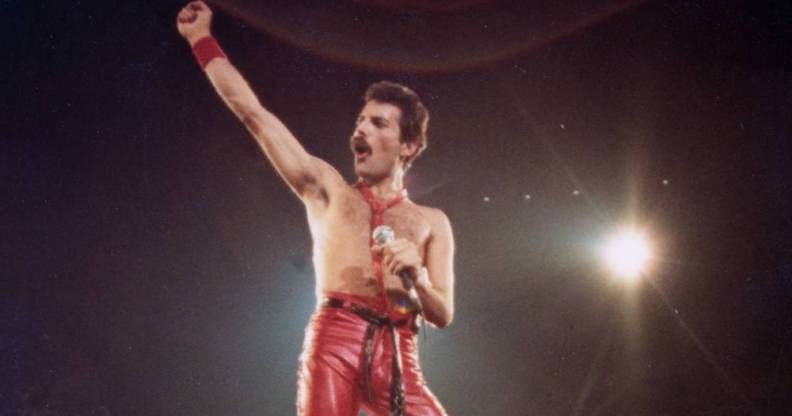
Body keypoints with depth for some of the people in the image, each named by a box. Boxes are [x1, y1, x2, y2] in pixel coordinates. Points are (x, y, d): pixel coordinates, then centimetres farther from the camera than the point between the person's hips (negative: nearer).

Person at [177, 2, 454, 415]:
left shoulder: (431, 222, 18)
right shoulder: (327, 188, 16)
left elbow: (443, 314, 12)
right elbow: (252, 112, 14)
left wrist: (416, 278, -8)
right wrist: (201, 39, 15)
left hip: (396, 354, 2)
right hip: (334, 340, -1)